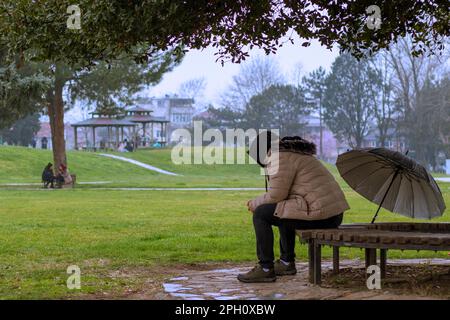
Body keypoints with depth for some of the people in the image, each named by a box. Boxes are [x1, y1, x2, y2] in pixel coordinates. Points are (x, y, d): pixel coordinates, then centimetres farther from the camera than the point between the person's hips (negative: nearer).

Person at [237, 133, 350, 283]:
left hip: (319, 214, -10)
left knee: (261, 214, -3)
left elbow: (275, 195, -10)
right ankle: (287, 262, 32)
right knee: (282, 211, 31)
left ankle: (265, 269, -1)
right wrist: (259, 202, 22)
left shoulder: (280, 157, -7)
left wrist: (255, 203, 7)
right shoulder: (295, 153, 24)